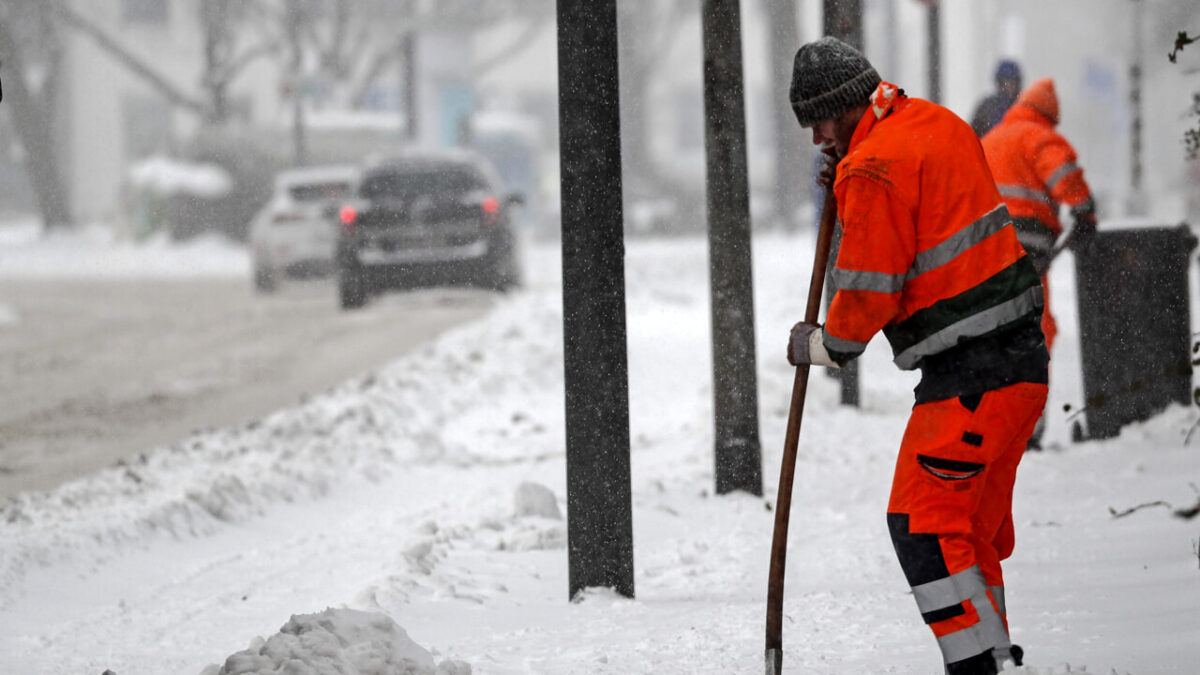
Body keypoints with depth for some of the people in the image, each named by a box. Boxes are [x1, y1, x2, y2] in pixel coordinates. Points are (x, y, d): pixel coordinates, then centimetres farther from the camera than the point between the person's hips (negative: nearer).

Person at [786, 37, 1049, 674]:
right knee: (971, 520, 18)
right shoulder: (939, 124, 14)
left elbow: (869, 293, -14)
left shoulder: (875, 168, -14)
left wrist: (824, 345, 5)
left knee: (922, 522, -10)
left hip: (972, 375, -10)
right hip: (1019, 358, 10)